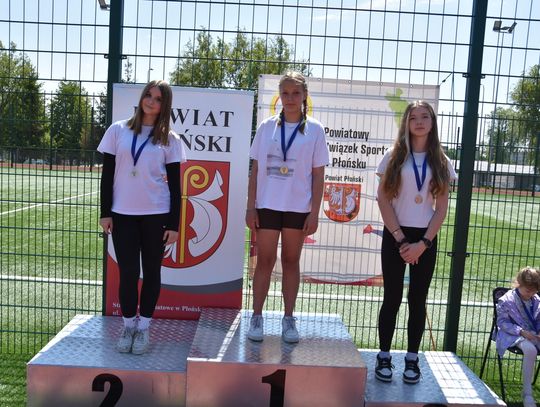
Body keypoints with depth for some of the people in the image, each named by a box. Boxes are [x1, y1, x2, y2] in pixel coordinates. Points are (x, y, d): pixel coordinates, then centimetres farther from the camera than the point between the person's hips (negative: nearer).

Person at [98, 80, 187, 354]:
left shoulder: (169, 139, 2)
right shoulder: (118, 130, 4)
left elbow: (174, 184, 2)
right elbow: (107, 173, 5)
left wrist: (174, 223, -3)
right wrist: (105, 212, 0)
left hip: (156, 214, 0)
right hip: (122, 213, 1)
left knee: (151, 271, 8)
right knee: (127, 272, 4)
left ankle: (144, 327, 21)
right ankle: (128, 326, 22)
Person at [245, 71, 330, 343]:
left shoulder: (314, 130, 2)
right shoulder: (267, 127, 4)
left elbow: (318, 175, 1)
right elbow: (255, 170, 5)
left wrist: (314, 213, -4)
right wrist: (250, 207, -1)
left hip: (298, 207, 0)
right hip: (267, 205, 0)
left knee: (291, 260, 9)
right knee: (265, 260, 4)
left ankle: (289, 318, 19)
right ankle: (257, 316, 15)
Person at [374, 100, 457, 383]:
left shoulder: (441, 162, 6)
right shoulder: (393, 157, 1)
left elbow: (442, 208, 2)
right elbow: (383, 200, -4)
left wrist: (423, 243, -9)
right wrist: (401, 239, -10)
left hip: (426, 238, 2)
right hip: (395, 236, -1)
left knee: (417, 300, 6)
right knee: (392, 298, 2)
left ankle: (412, 359, 17)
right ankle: (384, 357, 13)